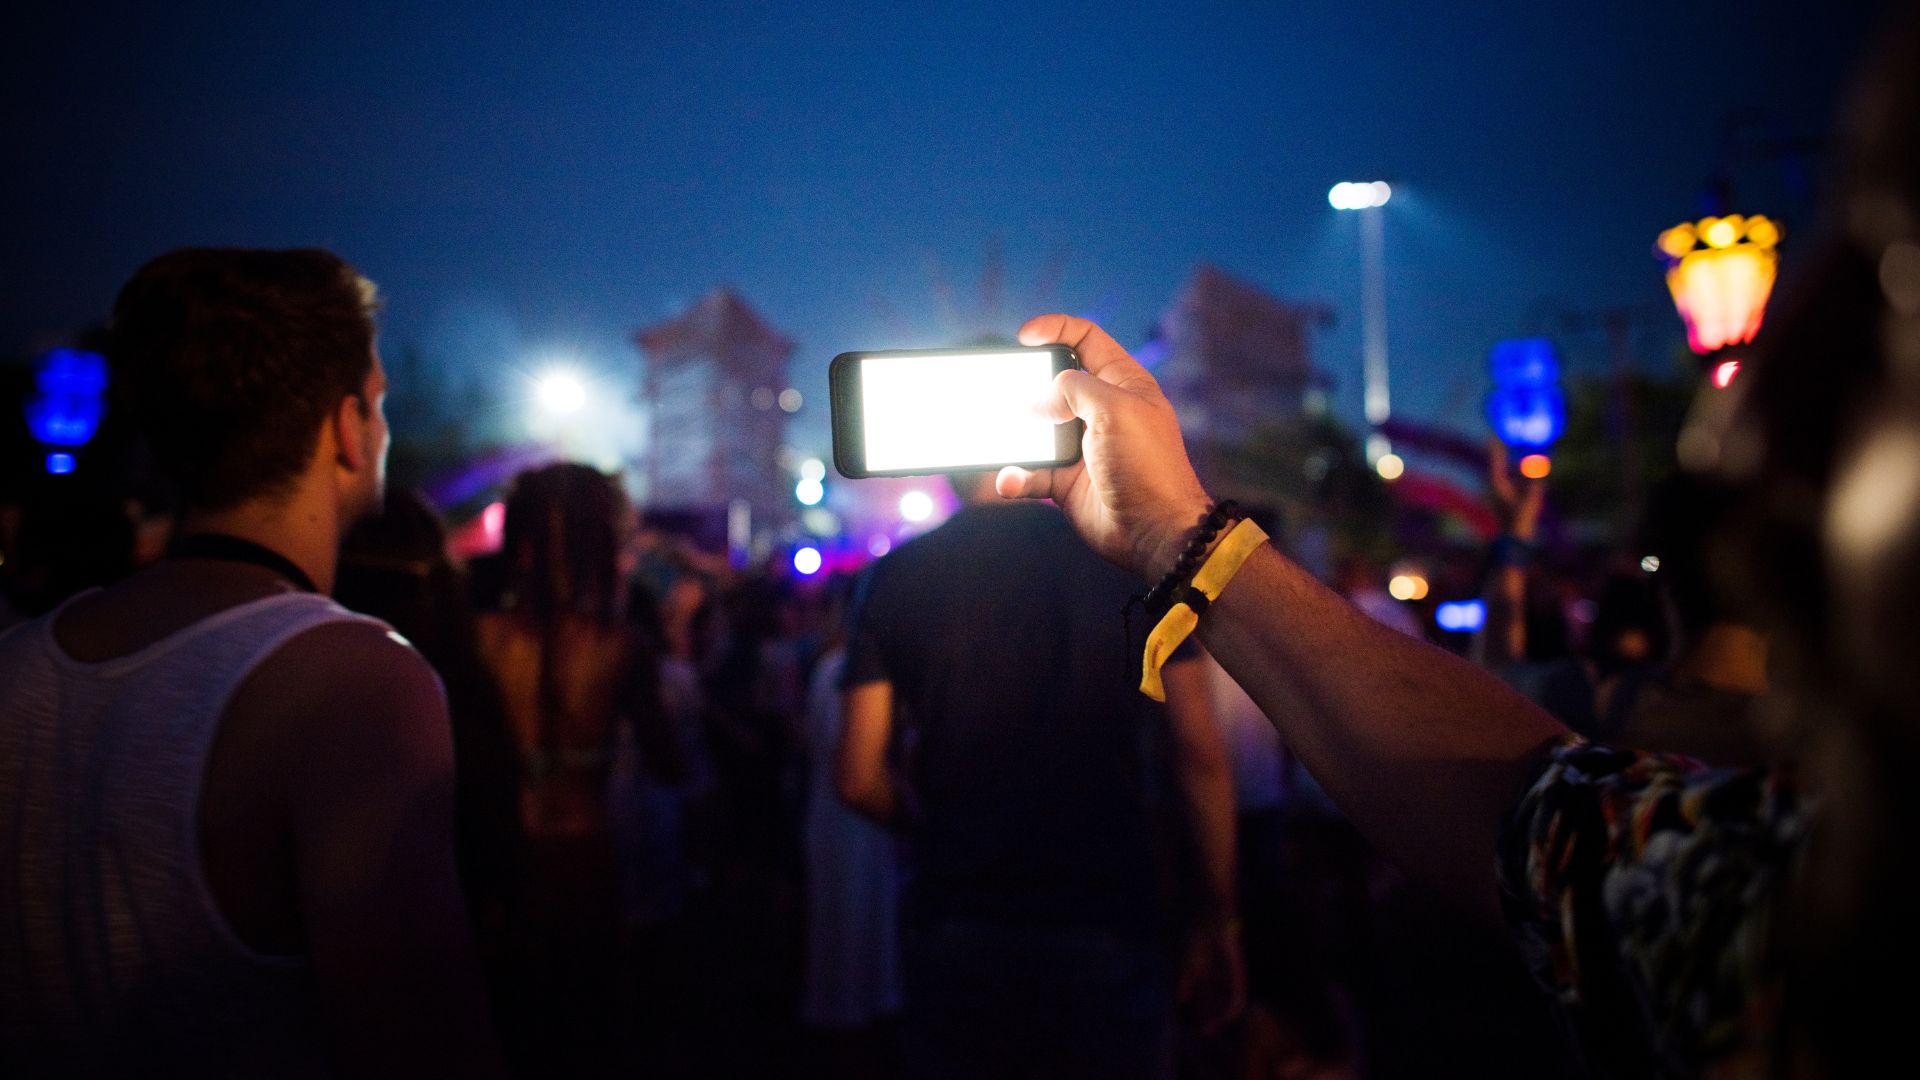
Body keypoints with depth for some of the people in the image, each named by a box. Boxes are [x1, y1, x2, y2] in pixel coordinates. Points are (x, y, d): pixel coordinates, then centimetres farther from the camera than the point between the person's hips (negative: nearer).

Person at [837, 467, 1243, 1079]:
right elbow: (1199, 757, -6)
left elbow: (859, 780, -2)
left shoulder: (898, 576, -2)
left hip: (956, 931, 1)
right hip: (1109, 927, -1)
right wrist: (1217, 920, 3)